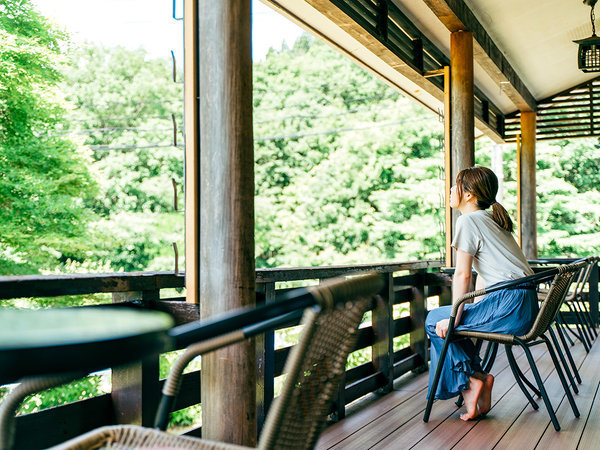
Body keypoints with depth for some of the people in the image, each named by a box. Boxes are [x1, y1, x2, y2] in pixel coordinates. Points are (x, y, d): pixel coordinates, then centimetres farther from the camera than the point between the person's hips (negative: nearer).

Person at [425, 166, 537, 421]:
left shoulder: (468, 220, -7)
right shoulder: (491, 219, 21)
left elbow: (462, 274, -11)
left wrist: (454, 320, -7)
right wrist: (474, 309, 19)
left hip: (509, 303, -9)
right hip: (525, 304, 9)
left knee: (434, 321, 1)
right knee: (444, 318, 19)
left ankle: (468, 380, 4)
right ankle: (477, 377, 14)